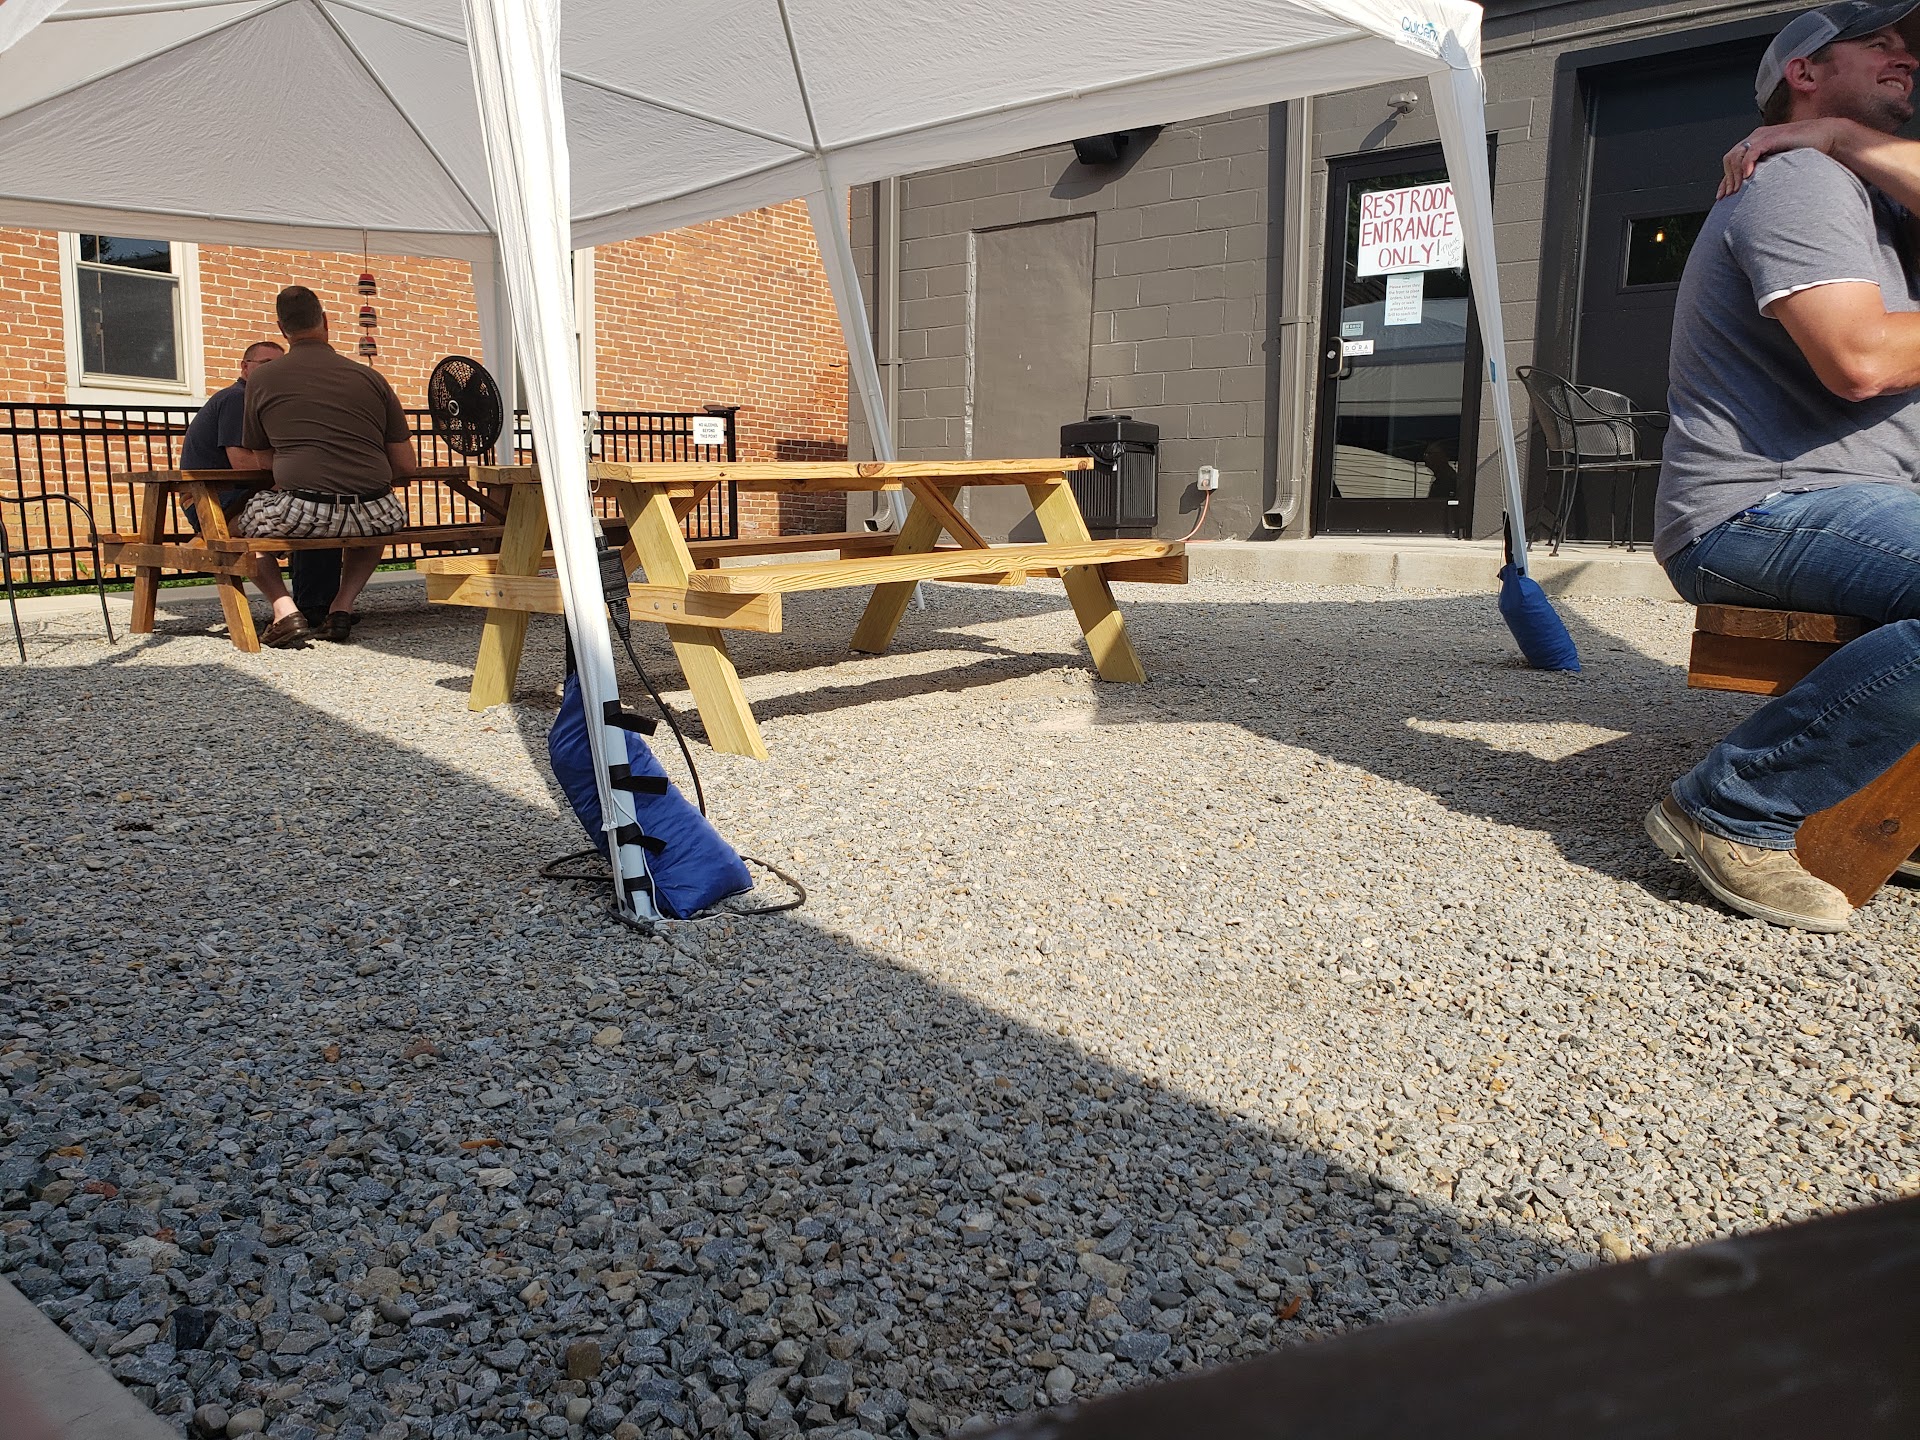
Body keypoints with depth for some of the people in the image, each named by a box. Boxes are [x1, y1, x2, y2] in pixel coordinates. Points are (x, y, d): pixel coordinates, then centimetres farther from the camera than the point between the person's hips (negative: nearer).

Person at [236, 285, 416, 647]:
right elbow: (406, 465, 13)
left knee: (235, 525, 29)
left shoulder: (262, 380, 10)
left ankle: (284, 607, 6)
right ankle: (342, 606, 19)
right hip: (372, 514, 2)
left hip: (299, 512, -2)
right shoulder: (371, 378, 13)